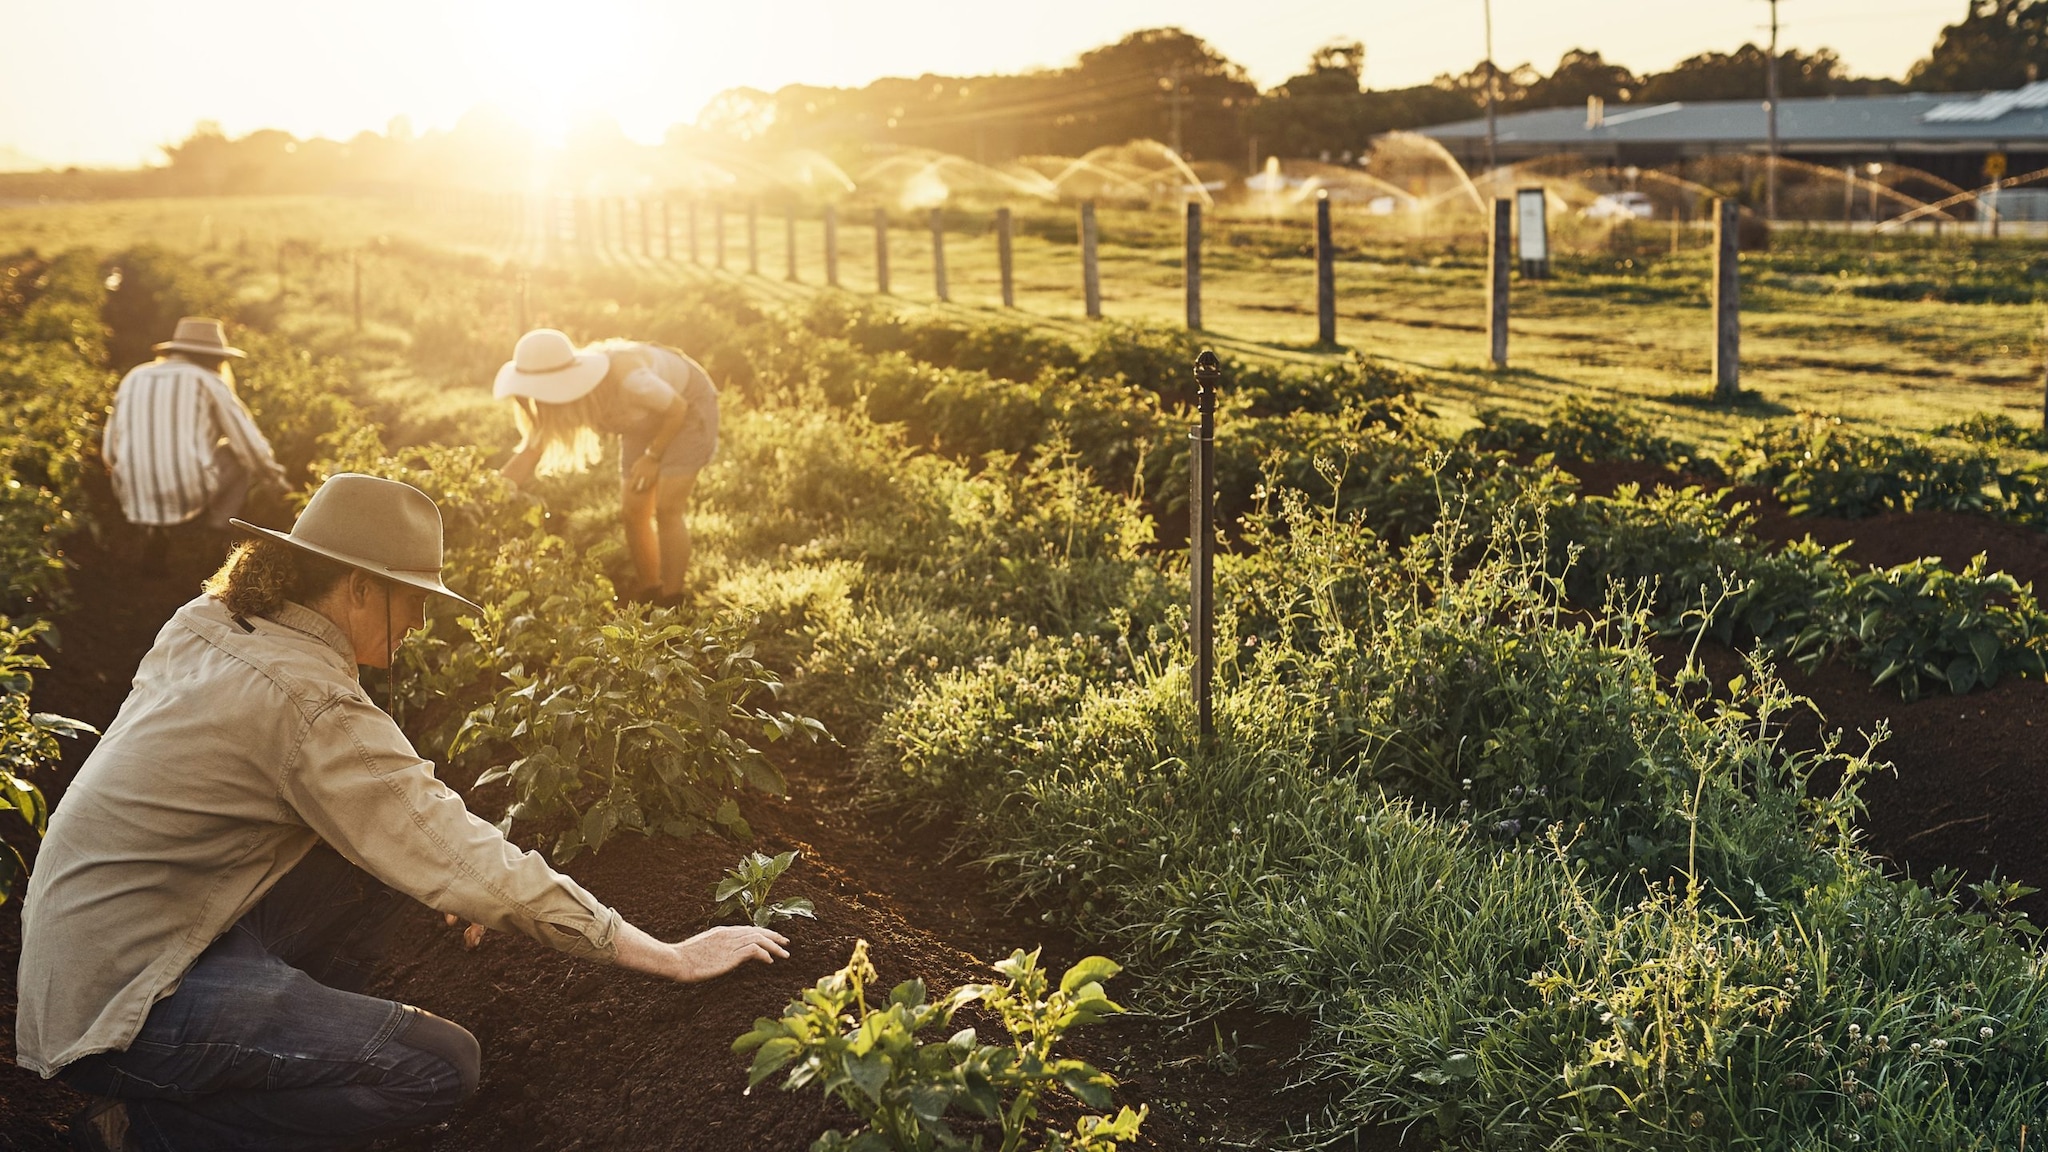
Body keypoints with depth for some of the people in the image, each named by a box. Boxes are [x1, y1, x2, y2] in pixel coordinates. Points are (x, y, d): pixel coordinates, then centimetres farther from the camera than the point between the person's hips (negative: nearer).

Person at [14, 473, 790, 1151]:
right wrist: (668, 958, -18)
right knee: (440, 1067, -15)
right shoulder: (309, 703, -24)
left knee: (378, 843, 7)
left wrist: (437, 855, 9)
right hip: (118, 1006, -9)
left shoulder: (204, 629, 3)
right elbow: (462, 862, -24)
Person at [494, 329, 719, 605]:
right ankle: (648, 594, 19)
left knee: (666, 510, -14)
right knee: (632, 513, 1)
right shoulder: (557, 396, -20)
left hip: (687, 408, -6)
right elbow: (528, 455, -18)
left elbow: (677, 409, -25)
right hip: (646, 419, 6)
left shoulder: (624, 377, -41)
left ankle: (671, 604, -4)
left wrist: (653, 457, -15)